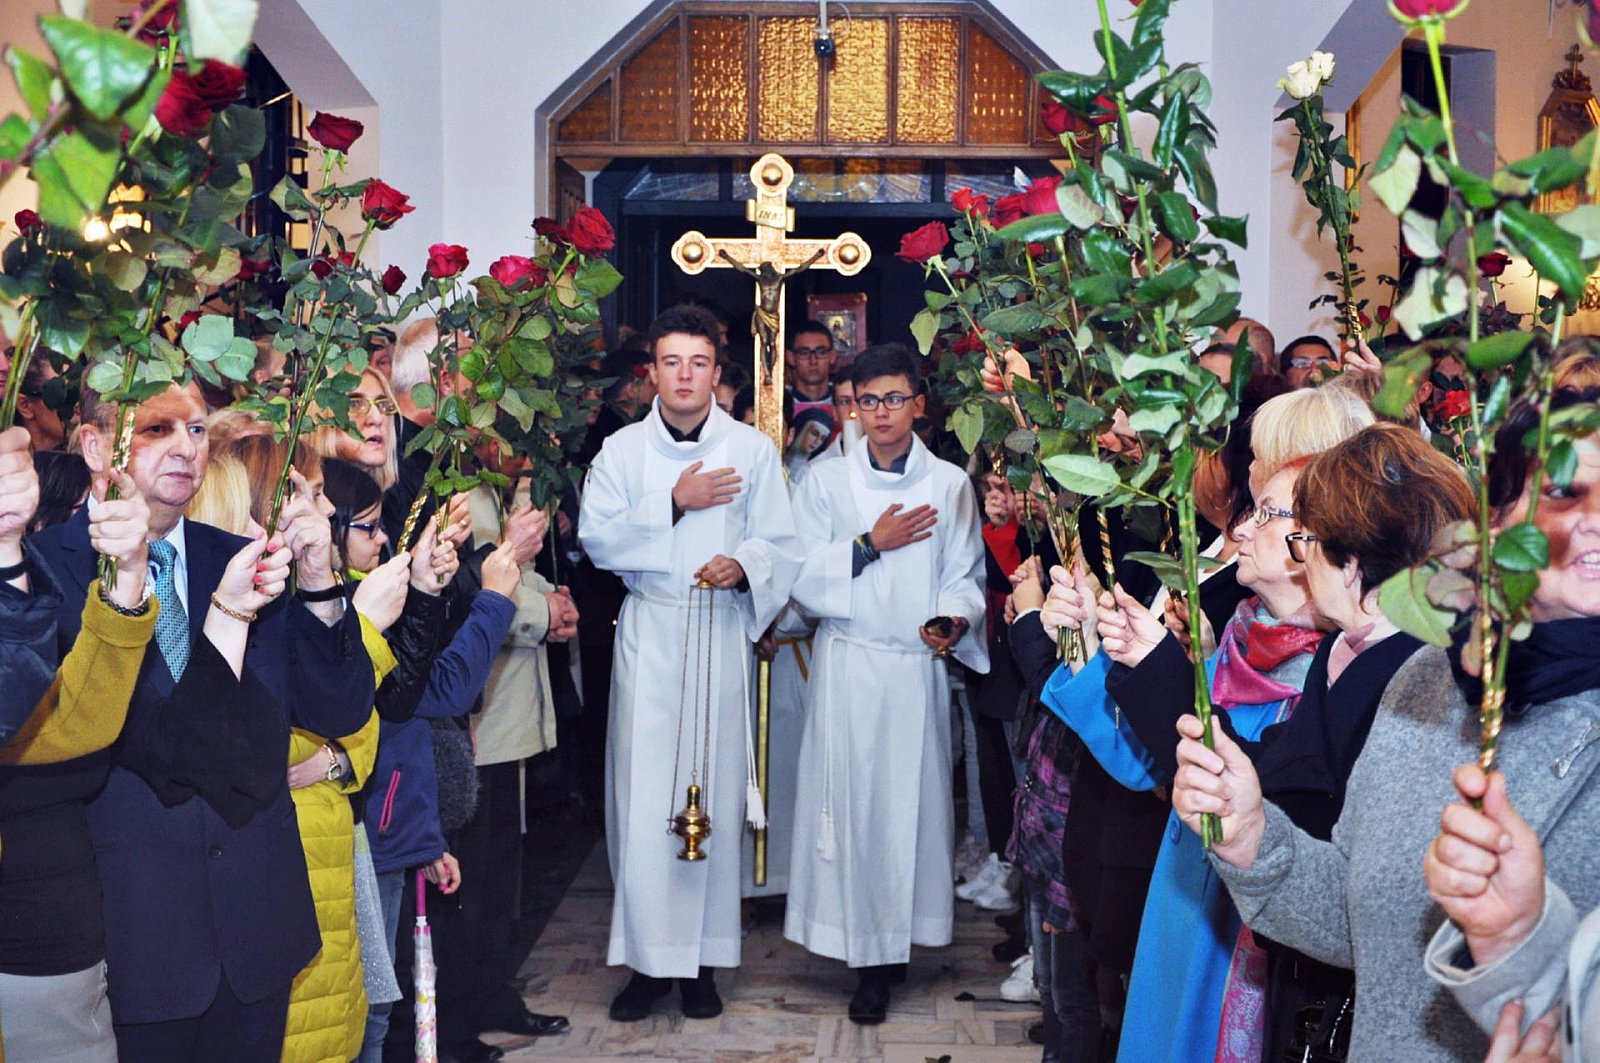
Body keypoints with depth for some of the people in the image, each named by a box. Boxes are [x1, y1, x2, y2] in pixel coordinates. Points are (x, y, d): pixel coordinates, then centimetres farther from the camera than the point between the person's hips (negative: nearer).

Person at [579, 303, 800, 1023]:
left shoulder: (752, 450, 6)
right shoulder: (621, 450, 7)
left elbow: (781, 544, 2)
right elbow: (596, 537, -4)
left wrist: (744, 565, -19)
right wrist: (674, 501, -11)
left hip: (723, 632, 0)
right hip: (647, 633, 0)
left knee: (715, 791, 1)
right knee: (642, 794, -3)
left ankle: (701, 958, 11)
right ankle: (648, 957, 6)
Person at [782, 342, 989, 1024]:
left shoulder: (950, 484, 6)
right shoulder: (826, 482, 7)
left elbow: (965, 575, 4)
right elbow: (804, 576, 1)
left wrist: (953, 619, -16)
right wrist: (871, 544, -8)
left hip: (919, 665, 0)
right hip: (848, 662, 0)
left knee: (913, 797, 0)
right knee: (852, 798, -1)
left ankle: (900, 935, 12)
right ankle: (868, 950, 9)